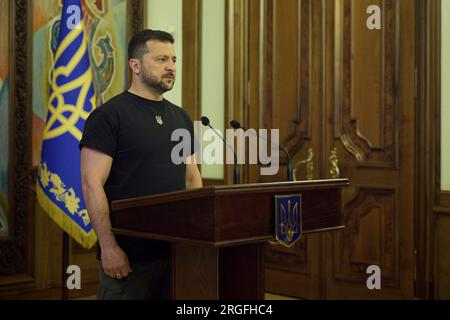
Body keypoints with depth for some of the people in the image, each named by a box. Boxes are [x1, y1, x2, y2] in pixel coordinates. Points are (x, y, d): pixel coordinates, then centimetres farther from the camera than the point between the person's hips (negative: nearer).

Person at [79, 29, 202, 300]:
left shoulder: (181, 118, 13)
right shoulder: (109, 115, -7)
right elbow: (92, 184, -12)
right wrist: (108, 247, -17)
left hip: (178, 249, 6)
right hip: (130, 253, -6)